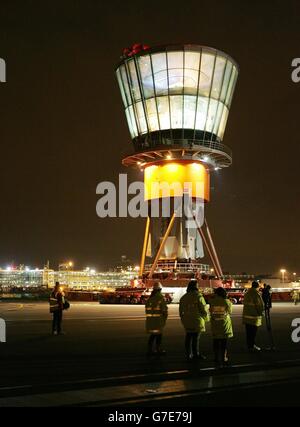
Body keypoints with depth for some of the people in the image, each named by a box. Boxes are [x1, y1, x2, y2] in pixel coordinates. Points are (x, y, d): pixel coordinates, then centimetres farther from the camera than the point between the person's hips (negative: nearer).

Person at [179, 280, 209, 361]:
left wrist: (183, 319, 22)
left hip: (187, 321, 6)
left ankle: (188, 354, 17)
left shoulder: (184, 297, 7)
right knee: (196, 338, 1)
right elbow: (203, 309, -10)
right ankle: (196, 354, 10)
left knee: (188, 337, 12)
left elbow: (181, 310, 12)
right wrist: (206, 318, 5)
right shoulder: (198, 296, -12)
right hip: (197, 320, -6)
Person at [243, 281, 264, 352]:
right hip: (254, 316, -8)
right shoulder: (256, 294, -15)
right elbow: (260, 305, -15)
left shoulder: (247, 294, 11)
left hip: (246, 315, 8)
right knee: (253, 332, -2)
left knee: (248, 332, 13)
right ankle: (252, 346, 1)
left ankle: (250, 345, 21)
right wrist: (260, 313, 2)